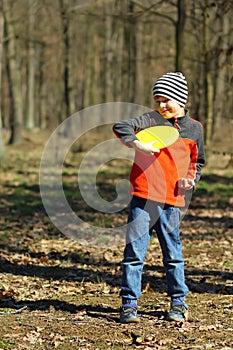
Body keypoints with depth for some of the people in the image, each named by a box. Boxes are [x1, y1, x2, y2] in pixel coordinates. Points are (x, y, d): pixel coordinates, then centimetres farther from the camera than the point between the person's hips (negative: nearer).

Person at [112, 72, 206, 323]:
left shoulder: (194, 128, 11)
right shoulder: (151, 120, 2)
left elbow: (198, 161, 24)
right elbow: (120, 127, -11)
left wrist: (191, 179, 5)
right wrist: (137, 144, -27)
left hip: (172, 201, 2)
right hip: (143, 198, -2)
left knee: (173, 254, 10)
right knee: (134, 251, -3)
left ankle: (178, 302, 23)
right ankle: (129, 304, 4)